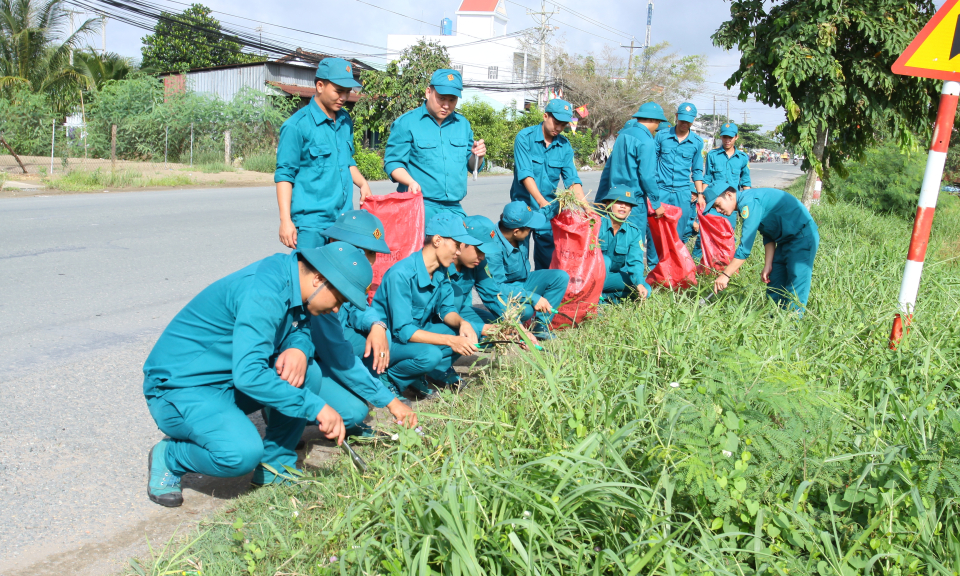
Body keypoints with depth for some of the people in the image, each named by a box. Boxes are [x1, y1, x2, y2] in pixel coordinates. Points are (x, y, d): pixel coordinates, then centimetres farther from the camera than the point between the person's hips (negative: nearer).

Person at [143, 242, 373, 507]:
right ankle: (169, 458, 1)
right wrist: (315, 406, -31)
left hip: (227, 379, 9)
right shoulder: (264, 293, -28)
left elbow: (301, 328, 11)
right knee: (243, 453, -30)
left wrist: (299, 348, -15)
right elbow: (248, 375, -35)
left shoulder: (289, 276, -1)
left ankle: (275, 466, 6)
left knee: (307, 373, -5)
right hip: (178, 387, -9)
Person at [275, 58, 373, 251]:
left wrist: (362, 183, 7)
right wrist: (285, 220, -13)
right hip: (312, 222, -6)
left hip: (344, 219, 6)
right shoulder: (297, 125, -7)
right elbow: (284, 175, -7)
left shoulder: (345, 121, 13)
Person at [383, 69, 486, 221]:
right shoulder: (406, 123, 1)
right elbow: (392, 162, -3)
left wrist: (477, 156, -2)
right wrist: (411, 182, -21)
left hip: (454, 209, 5)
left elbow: (472, 164, 21)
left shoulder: (463, 124, 16)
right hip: (419, 207, -5)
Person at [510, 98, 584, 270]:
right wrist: (540, 200, -30)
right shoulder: (525, 137, -10)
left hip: (549, 207, 4)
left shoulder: (564, 145, 3)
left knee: (547, 249, 5)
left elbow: (572, 178, -2)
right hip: (523, 204, -4)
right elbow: (525, 173, -19)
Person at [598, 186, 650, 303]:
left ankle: (604, 297, -14)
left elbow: (635, 261, -13)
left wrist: (639, 284, -30)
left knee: (645, 289, -16)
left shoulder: (634, 232, -3)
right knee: (604, 260, -34)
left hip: (612, 276, 4)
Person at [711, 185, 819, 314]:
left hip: (802, 238, -10)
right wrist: (768, 266, 8)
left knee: (795, 293, -9)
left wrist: (725, 275, -21)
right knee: (774, 288, 10)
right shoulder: (745, 203, 10)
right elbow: (768, 235, 14)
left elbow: (745, 247, -24)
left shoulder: (748, 202, -21)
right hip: (786, 239, 10)